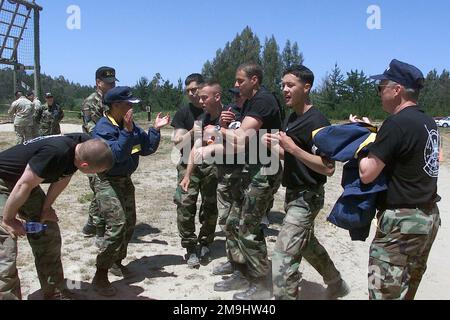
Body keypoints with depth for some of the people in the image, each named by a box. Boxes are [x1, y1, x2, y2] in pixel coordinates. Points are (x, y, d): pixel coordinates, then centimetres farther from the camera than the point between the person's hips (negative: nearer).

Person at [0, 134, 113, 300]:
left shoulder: (84, 146, -16)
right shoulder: (55, 154, -40)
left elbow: (62, 178, 0)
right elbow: (23, 186, -29)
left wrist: (46, 208, 3)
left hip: (27, 182, 8)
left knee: (48, 234, 7)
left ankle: (56, 294, 19)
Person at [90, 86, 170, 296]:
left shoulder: (129, 125, 5)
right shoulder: (103, 128, -19)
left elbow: (147, 149, 6)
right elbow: (116, 155, -29)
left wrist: (156, 129, -3)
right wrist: (127, 131, -32)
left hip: (125, 180, 8)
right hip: (107, 182, -8)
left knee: (129, 224, 15)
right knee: (117, 225, -20)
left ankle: (116, 262, 35)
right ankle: (100, 277, -12)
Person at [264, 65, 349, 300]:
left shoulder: (317, 122, -19)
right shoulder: (292, 118, 8)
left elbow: (328, 168, -24)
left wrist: (293, 148, -29)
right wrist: (273, 146, -2)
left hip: (307, 197, -10)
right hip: (294, 194, 10)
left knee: (283, 258, -11)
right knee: (307, 244, 26)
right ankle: (336, 285, 46)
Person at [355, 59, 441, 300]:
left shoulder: (396, 123, -18)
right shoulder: (428, 122, 10)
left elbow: (367, 174, -18)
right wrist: (370, 133, 12)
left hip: (402, 222, -10)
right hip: (429, 217, 10)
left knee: (385, 293, -2)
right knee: (406, 291, 20)